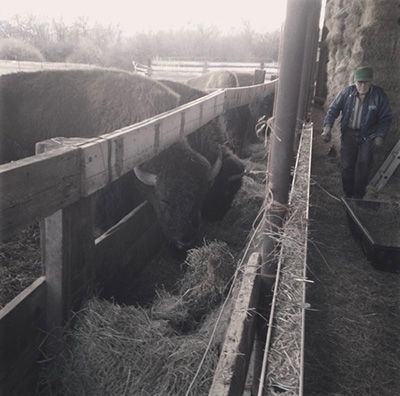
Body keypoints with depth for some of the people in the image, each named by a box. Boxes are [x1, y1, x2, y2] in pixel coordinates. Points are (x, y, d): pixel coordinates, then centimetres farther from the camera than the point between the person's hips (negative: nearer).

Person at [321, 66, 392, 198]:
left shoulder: (379, 95, -10)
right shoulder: (347, 92, -8)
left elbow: (386, 118, -2)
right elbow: (333, 109, -3)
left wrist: (380, 136, -10)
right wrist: (327, 127, -17)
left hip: (368, 135, -1)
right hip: (349, 133, 2)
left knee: (364, 163, -14)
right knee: (346, 165, 4)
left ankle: (358, 195, -1)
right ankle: (348, 196, 19)